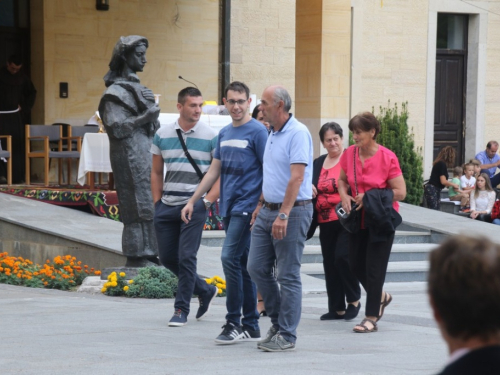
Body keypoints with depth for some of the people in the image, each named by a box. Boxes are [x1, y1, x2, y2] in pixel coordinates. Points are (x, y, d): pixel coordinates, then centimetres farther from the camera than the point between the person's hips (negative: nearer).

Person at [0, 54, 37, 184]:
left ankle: (18, 175, 7)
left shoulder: (21, 77, 5)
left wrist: (25, 106, 8)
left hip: (16, 115, 4)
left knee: (18, 145, 3)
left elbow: (32, 92, 18)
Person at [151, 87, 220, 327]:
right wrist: (157, 203, 7)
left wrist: (207, 200, -11)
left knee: (186, 257, -7)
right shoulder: (162, 135, 5)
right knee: (167, 257, 8)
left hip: (194, 205, -4)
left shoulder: (211, 137, -4)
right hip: (167, 206, 4)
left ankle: (181, 310, 3)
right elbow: (156, 172, 13)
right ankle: (205, 291, 27)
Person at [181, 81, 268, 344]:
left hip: (247, 206, -7)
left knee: (230, 258, -14)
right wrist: (192, 201, 18)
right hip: (229, 207, 7)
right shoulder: (224, 133, 16)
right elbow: (214, 171, 21)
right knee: (243, 264, 8)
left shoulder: (257, 132, -6)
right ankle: (250, 326, 12)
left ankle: (234, 322, -8)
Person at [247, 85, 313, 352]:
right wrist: (261, 205, 22)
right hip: (268, 211, 9)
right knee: (257, 268, 8)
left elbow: (296, 177, -22)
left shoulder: (298, 133, -15)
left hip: (293, 212, -9)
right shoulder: (272, 134, 15)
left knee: (288, 276, -3)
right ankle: (278, 321, 21)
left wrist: (283, 215, -27)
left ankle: (286, 335, 4)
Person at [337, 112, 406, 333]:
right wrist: (344, 196, -4)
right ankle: (381, 297, 36)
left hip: (380, 220, -6)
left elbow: (400, 192, -13)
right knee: (356, 265, 11)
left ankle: (371, 318, 2)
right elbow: (342, 180, 17)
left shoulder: (387, 157, -15)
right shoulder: (349, 154, -1)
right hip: (359, 218, 6)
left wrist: (371, 196, -20)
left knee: (374, 268, -4)